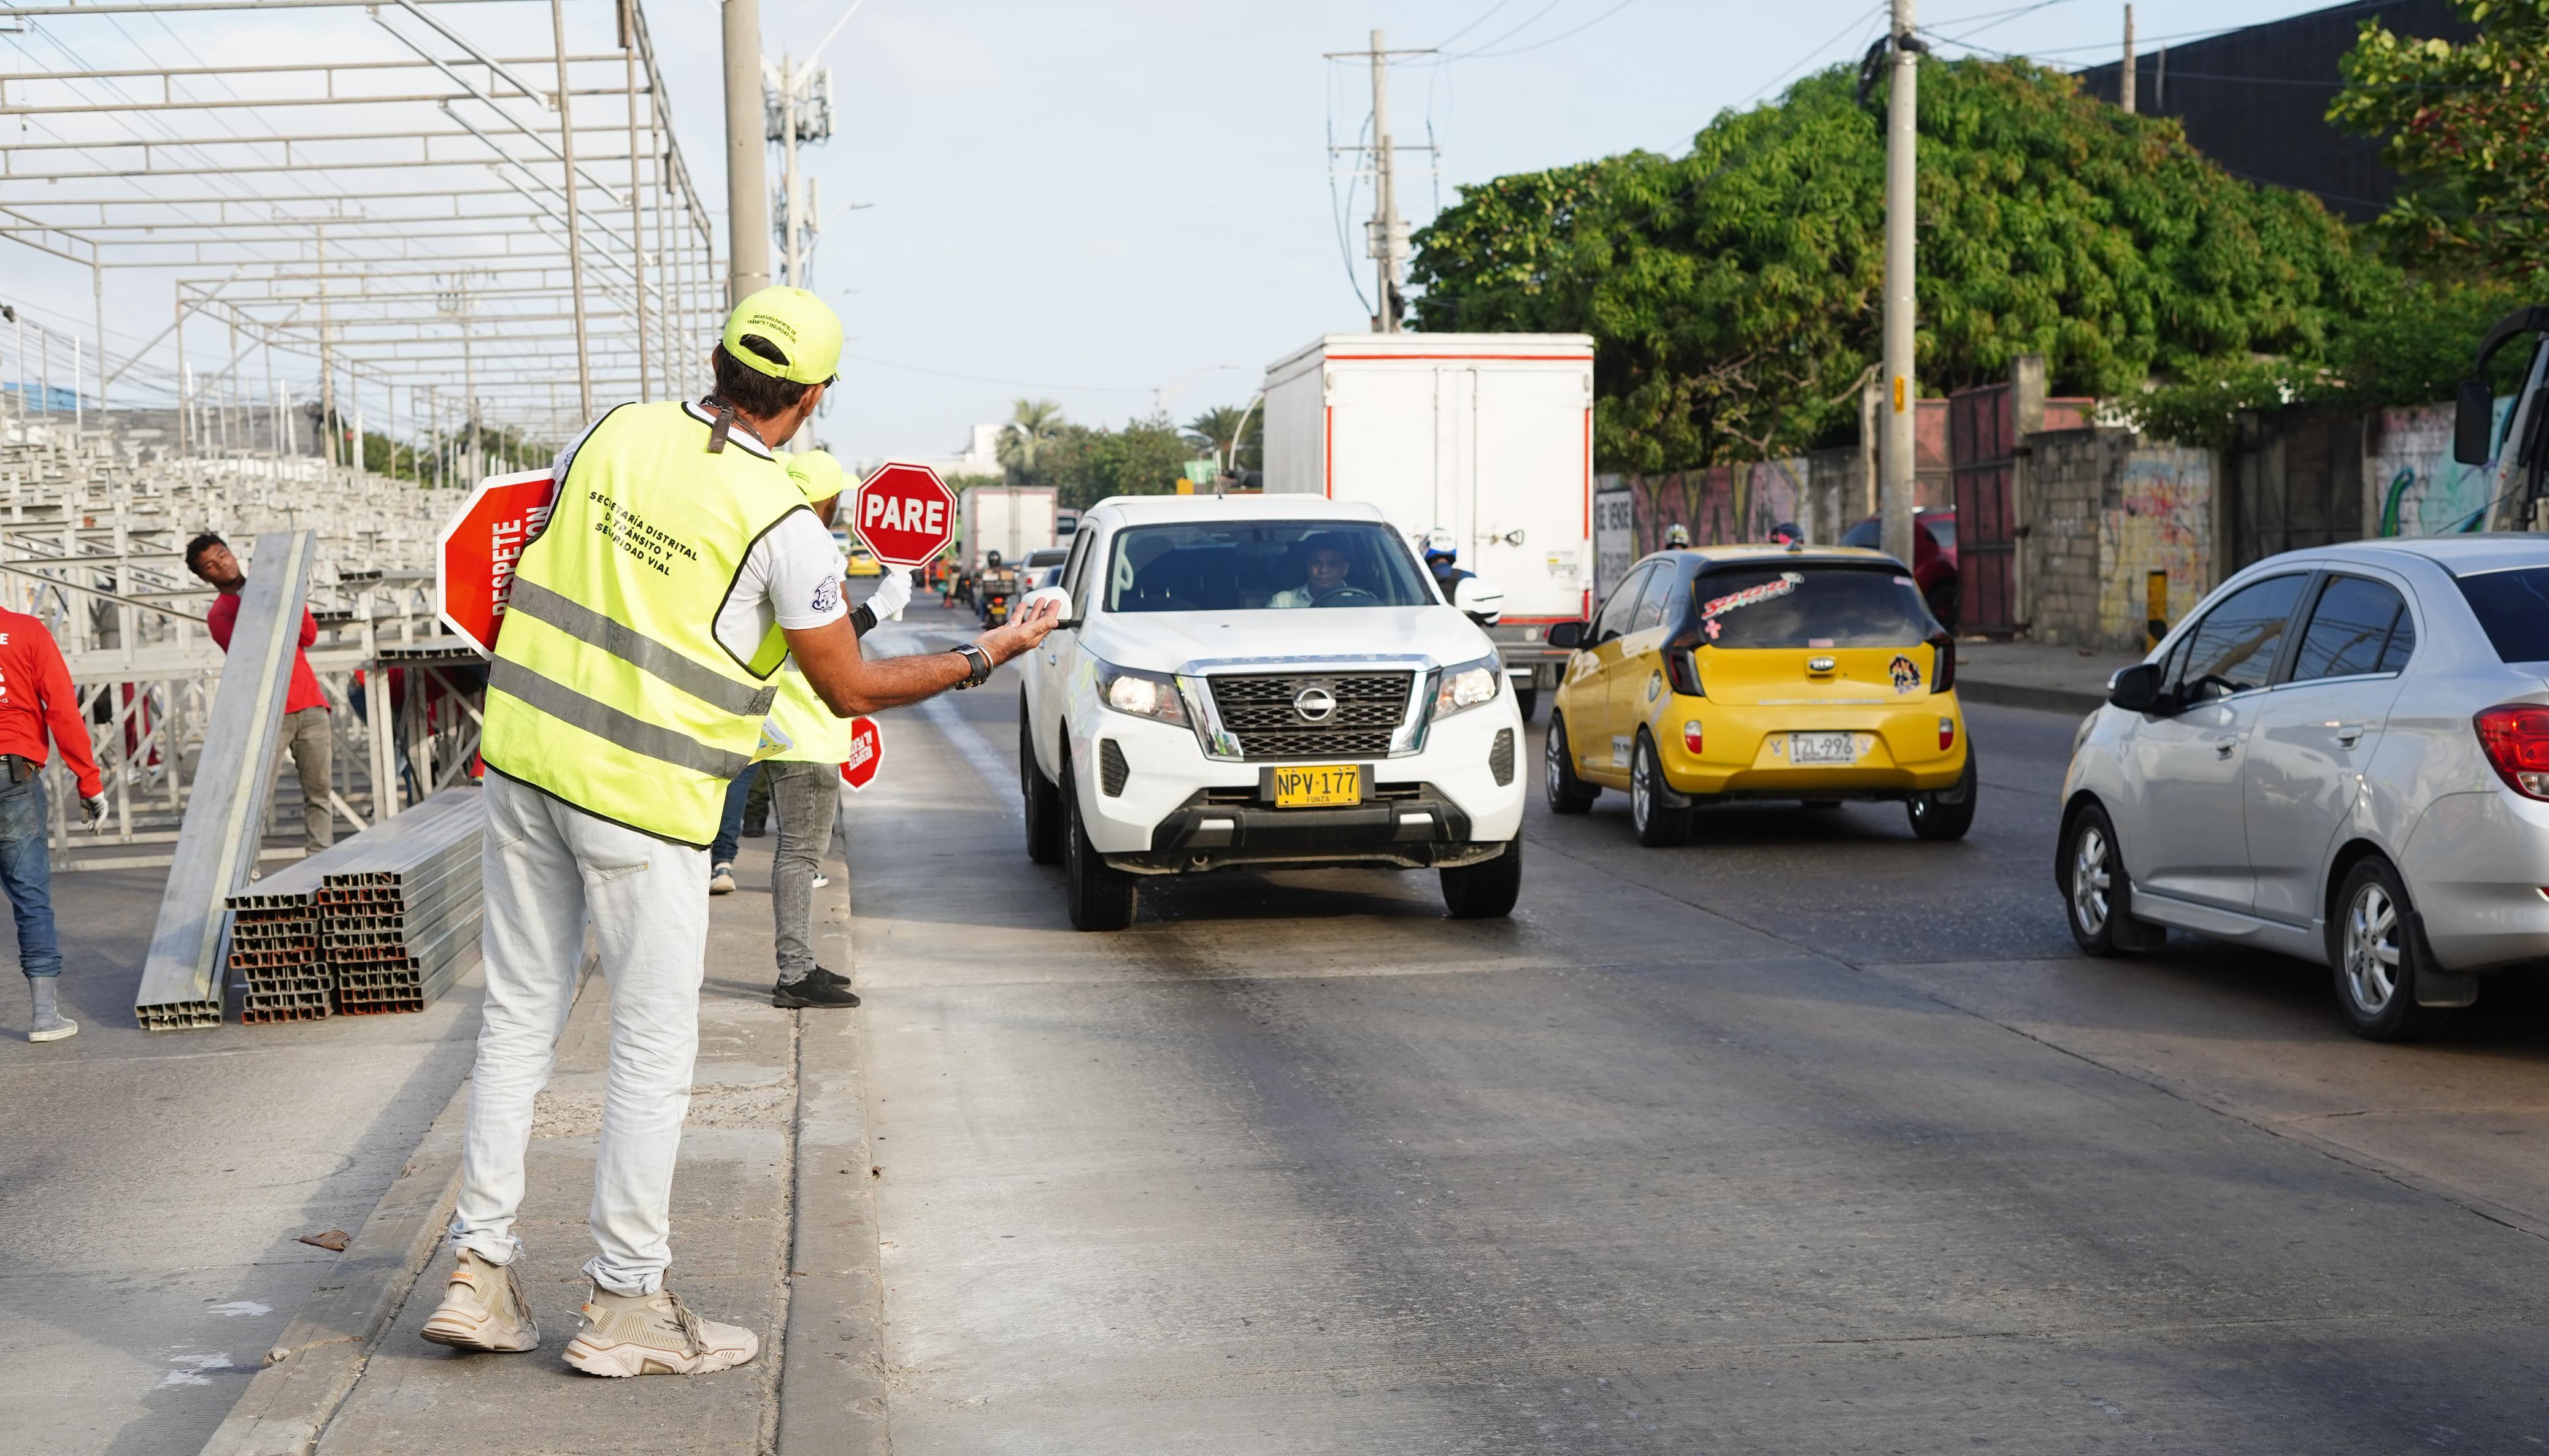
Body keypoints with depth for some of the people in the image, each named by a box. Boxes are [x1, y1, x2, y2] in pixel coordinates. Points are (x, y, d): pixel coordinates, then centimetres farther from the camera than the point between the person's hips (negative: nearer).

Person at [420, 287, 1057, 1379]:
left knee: (519, 1018, 14)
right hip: (643, 796, -6)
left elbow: (527, 576, 14)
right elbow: (849, 688, -4)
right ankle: (623, 1307, 12)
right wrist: (984, 659, 7)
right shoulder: (782, 524, -13)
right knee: (655, 1052, 5)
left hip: (523, 757, 6)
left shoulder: (613, 434, 3)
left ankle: (480, 1272, 18)